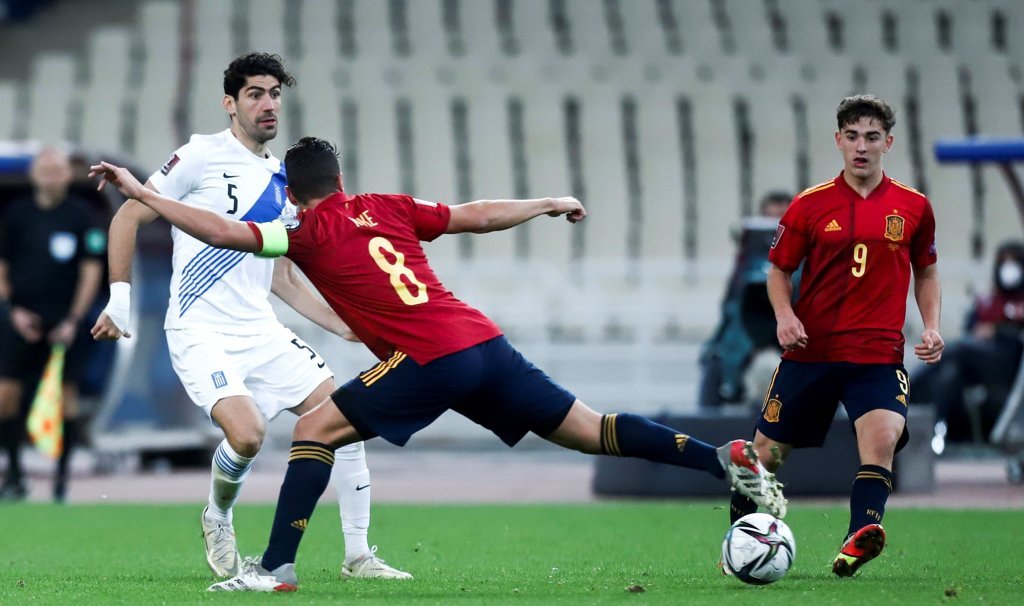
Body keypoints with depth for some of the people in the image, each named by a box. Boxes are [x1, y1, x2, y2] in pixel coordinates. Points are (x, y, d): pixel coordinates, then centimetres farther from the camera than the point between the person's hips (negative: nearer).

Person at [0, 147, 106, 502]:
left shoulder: (81, 216, 1)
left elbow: (91, 271, 0)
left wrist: (74, 320, -7)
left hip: (64, 323, -2)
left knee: (65, 396, -3)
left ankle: (61, 476, 6)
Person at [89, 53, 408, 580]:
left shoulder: (282, 181, 15)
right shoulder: (203, 156, -5)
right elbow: (129, 216, -3)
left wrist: (349, 328, 16)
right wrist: (120, 295, -11)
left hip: (261, 333, 7)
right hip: (201, 333, -7)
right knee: (247, 433, -28)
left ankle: (357, 555, 7)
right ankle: (218, 519, 6)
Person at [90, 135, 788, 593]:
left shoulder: (306, 231, 3)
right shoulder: (388, 207, 19)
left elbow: (223, 232, -6)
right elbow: (477, 216, 24)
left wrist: (141, 193, 0)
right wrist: (551, 203, 38)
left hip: (431, 360, -6)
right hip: (486, 342, 6)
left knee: (315, 427, 2)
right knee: (591, 431, 12)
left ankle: (277, 567, -6)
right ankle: (730, 459, 4)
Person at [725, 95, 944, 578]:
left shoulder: (913, 207, 4)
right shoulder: (810, 206, 1)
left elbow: (926, 272, 17)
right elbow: (778, 269, 9)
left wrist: (932, 326, 3)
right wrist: (784, 314, -10)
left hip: (878, 353, -1)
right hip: (810, 351, 1)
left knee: (882, 437, -27)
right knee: (767, 451, 7)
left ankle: (859, 540, -37)